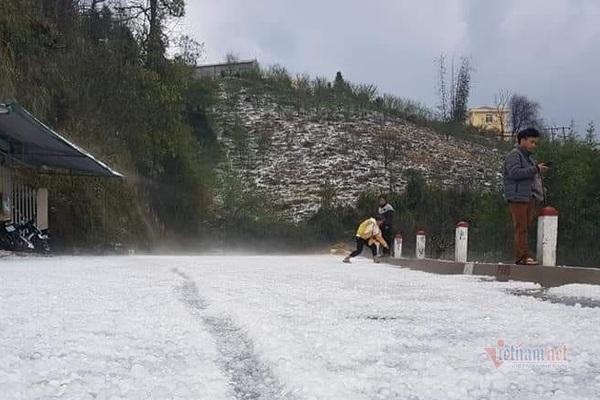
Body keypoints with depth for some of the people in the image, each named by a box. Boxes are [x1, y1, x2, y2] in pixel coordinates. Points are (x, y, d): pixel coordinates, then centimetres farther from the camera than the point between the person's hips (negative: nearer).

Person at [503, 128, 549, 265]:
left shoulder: (529, 157, 26)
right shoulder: (514, 155, -4)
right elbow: (515, 172, -20)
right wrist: (536, 169, -18)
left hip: (531, 197, 9)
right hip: (518, 197, -9)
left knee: (526, 227, 5)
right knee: (521, 227, -11)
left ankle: (520, 256, 7)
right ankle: (523, 257, -13)